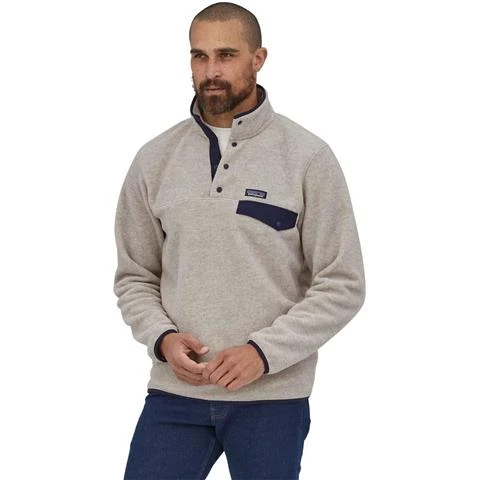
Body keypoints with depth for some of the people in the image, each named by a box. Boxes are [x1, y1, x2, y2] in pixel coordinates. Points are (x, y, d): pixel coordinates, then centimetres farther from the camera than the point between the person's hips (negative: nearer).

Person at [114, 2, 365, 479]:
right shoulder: (154, 160, 5)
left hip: (273, 396, -2)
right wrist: (162, 338, -8)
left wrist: (264, 351, -15)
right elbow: (134, 278, 11)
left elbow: (342, 285, -5)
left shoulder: (308, 157, -4)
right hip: (174, 390, 2)